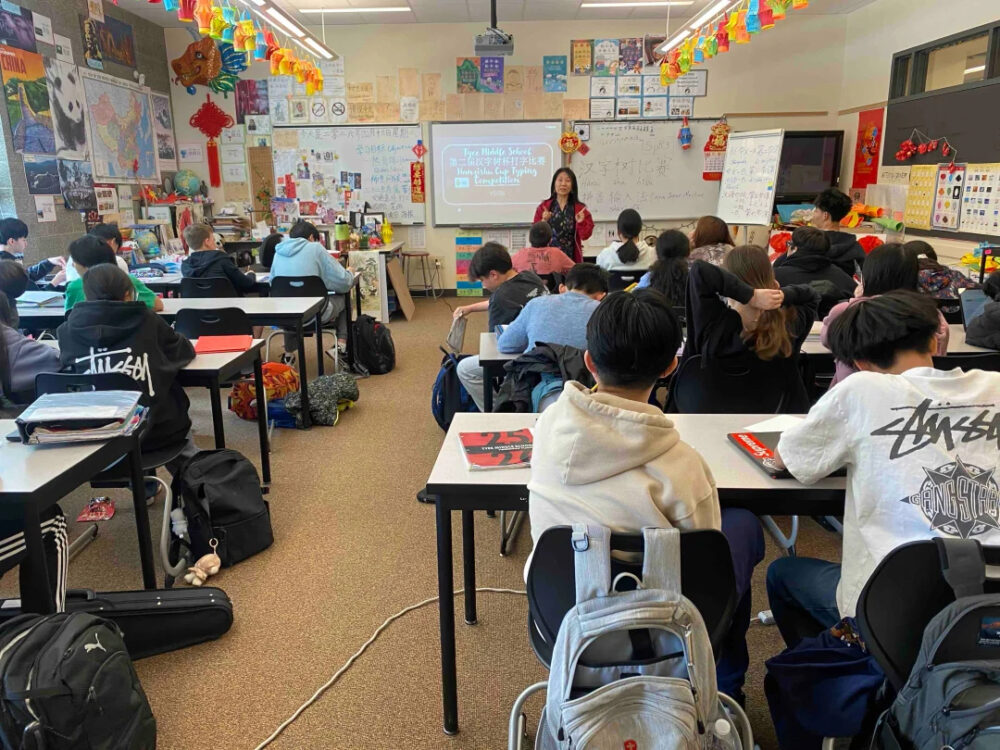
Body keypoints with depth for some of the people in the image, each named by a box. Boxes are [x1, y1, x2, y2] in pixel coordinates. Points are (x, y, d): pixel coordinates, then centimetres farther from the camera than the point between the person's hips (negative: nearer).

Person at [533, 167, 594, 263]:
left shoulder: (580, 209, 5)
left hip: (572, 258, 0)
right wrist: (543, 222, -14)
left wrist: (581, 223, -15)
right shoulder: (544, 207, 4)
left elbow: (585, 236, 2)